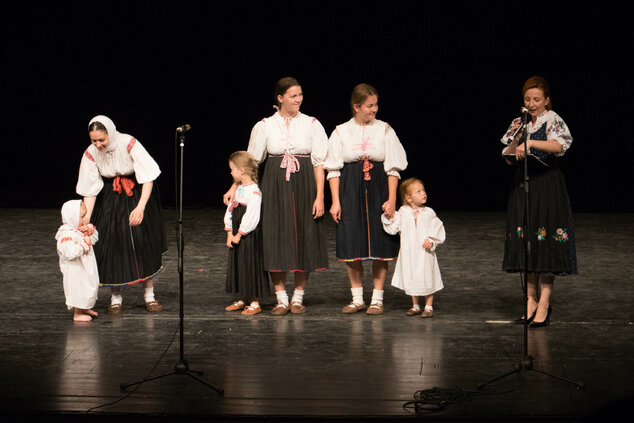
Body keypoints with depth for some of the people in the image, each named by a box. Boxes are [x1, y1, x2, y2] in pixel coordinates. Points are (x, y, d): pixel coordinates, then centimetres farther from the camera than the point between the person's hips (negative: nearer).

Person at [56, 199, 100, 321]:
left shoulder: (80, 230, 4)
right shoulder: (67, 235, -26)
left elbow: (95, 238, 14)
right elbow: (70, 253, -36)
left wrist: (90, 230, -7)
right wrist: (84, 244, -29)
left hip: (86, 269, 10)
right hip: (75, 270, -10)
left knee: (89, 288, 22)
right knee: (78, 289, -1)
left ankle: (85, 308, 39)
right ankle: (77, 314, 13)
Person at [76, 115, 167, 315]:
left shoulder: (129, 144, -26)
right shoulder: (91, 154, -17)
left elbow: (148, 178, -25)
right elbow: (90, 190, -11)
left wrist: (140, 207, -36)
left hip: (137, 194, -2)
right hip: (110, 199, 2)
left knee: (145, 243, -5)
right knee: (112, 244, -4)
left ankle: (150, 296, 8)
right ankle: (116, 297, 10)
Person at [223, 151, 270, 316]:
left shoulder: (254, 191, -17)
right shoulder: (238, 189, 12)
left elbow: (251, 217, -21)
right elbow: (230, 212, 12)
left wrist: (239, 234, -16)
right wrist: (230, 233, 3)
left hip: (250, 236, -9)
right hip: (237, 235, 9)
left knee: (251, 265, -3)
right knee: (237, 265, 14)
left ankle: (255, 303, 4)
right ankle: (242, 300, 25)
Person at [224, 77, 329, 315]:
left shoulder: (311, 124, 3)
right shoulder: (265, 126, 3)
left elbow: (319, 163, 0)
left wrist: (319, 197, -7)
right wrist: (234, 187, 0)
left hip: (303, 188, 0)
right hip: (275, 188, 0)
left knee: (303, 240, 1)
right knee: (276, 241, -2)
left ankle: (298, 297, 13)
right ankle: (281, 298, 8)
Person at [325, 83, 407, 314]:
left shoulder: (385, 130, 3)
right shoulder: (341, 132, 3)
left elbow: (393, 168, 1)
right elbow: (334, 170, 4)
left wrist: (392, 199, -7)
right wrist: (335, 201, -4)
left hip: (378, 191, 0)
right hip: (350, 191, 0)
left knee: (380, 245, 0)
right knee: (352, 245, 1)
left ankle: (377, 299, 10)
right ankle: (357, 298, 13)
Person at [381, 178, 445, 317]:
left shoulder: (428, 213, -1)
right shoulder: (403, 212, 2)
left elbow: (438, 229, -1)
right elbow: (393, 228, 2)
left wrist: (431, 240, -15)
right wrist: (389, 217, -11)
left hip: (425, 252, -2)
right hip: (409, 252, 2)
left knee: (427, 279, 1)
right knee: (412, 280, 11)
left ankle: (429, 306, 12)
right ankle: (415, 306, 25)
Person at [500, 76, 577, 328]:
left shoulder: (553, 121, -5)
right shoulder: (519, 123, 11)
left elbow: (559, 145, -26)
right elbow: (508, 157, 7)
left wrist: (530, 143, -39)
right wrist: (516, 139, -10)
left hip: (547, 184, -5)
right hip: (523, 184, 5)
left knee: (546, 244, -7)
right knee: (526, 243, 6)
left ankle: (544, 305, -5)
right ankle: (532, 300, 14)